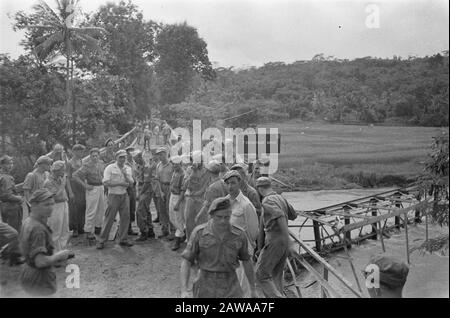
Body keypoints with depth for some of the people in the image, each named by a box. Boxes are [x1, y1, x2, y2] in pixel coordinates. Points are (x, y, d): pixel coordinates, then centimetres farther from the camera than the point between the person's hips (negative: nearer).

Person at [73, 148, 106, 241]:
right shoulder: (87, 165, -15)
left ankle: (97, 227, 32)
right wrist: (85, 186, -17)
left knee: (101, 209, 15)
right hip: (92, 188, -7)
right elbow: (75, 175, -18)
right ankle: (88, 232, 2)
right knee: (91, 211, -6)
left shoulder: (101, 163, 5)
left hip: (101, 187, 7)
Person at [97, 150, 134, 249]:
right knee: (109, 218, -3)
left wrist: (125, 175, -12)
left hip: (124, 195, 5)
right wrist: (120, 183, -15)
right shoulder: (110, 168, -5)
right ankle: (102, 240, 7)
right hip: (114, 195, -5)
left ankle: (123, 239, 17)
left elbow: (131, 183, 4)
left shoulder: (128, 169, 11)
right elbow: (106, 182, -14)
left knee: (125, 217, 5)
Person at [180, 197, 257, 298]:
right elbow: (186, 262, -10)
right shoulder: (199, 232, -12)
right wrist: (183, 291, -22)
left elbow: (246, 261, 7)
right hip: (206, 288, 0)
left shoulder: (239, 234, -8)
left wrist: (253, 289, 14)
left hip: (230, 290, 1)